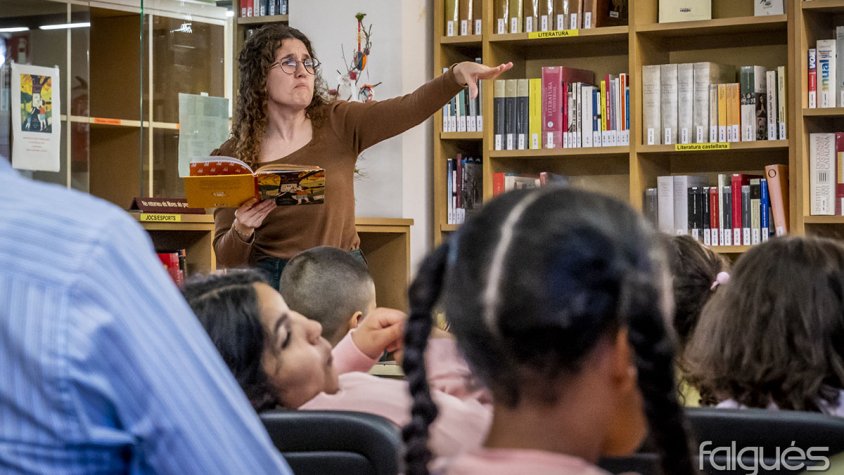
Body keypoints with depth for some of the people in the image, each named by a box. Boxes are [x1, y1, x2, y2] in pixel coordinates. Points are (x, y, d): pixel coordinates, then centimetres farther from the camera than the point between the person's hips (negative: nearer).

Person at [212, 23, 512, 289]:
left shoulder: (337, 124, 0)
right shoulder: (231, 158, -2)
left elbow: (408, 109, -17)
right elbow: (226, 257, -1)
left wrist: (457, 75, -34)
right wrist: (242, 230, -23)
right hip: (272, 281, -1)